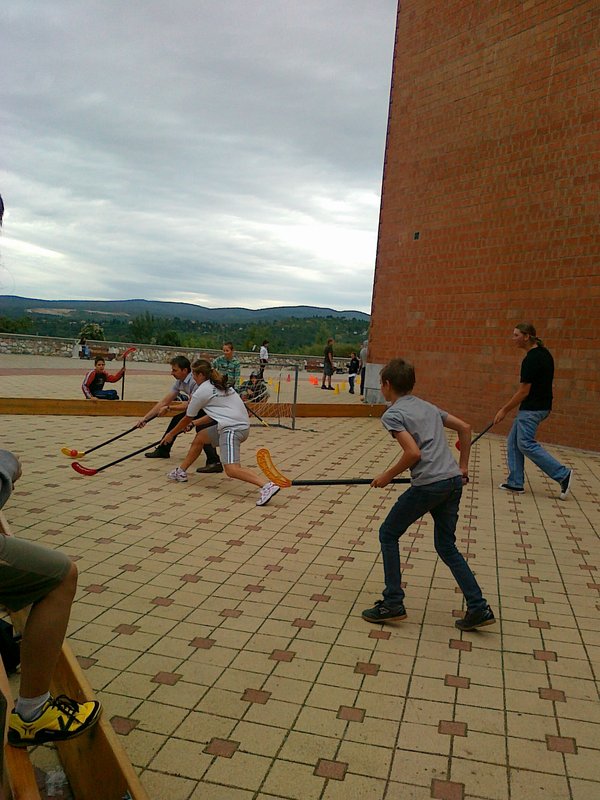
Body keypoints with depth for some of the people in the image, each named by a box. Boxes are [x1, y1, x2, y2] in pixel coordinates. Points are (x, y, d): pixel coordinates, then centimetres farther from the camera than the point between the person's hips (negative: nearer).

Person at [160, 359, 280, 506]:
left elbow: (187, 419, 10)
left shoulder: (201, 392, -2)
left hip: (232, 428, -10)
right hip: (241, 424, 10)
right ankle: (181, 472, 37)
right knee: (199, 437, 25)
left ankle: (267, 486, -32)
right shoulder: (221, 385, 21)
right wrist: (194, 423, 37)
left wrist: (171, 434, 24)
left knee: (232, 470, -19)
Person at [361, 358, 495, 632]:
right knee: (446, 546, 20)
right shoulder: (427, 406, 19)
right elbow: (465, 427, 21)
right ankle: (479, 608, 15)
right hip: (454, 481, 8)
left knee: (388, 534, 12)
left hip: (428, 484, -8)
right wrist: (462, 467, 24)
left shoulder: (392, 414, -4)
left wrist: (387, 476, -2)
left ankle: (393, 604, 14)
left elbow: (413, 453, -16)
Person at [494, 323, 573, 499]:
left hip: (532, 409, -10)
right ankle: (515, 483, 15)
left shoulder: (531, 359, -20)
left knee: (526, 444, -6)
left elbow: (523, 392, -19)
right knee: (513, 442, 12)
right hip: (542, 404, 10)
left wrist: (504, 410, -11)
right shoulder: (544, 353, 9)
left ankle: (562, 474, -3)